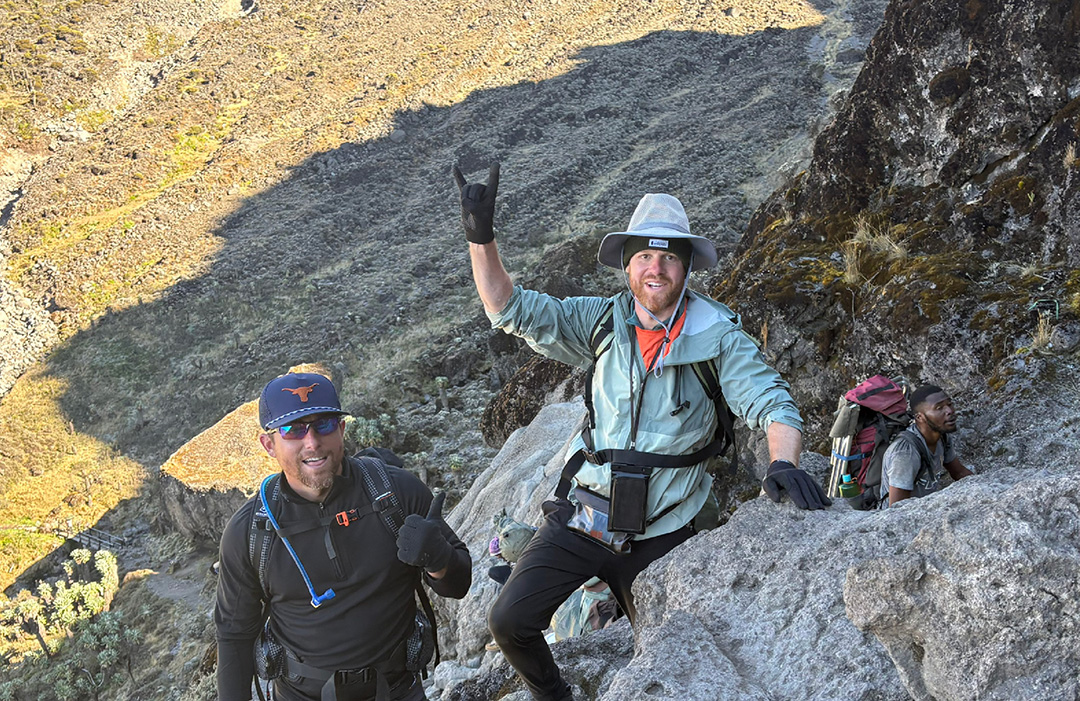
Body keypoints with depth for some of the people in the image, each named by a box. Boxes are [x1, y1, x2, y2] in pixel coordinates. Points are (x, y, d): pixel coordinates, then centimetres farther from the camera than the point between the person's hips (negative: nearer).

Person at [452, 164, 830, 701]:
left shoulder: (718, 337, -9)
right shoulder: (602, 322, -2)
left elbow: (772, 403, -14)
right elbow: (512, 311, -6)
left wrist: (783, 462, -35)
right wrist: (481, 236, -18)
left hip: (658, 534, -1)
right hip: (580, 515, 2)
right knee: (510, 621, -4)